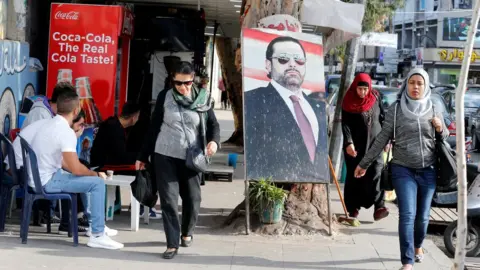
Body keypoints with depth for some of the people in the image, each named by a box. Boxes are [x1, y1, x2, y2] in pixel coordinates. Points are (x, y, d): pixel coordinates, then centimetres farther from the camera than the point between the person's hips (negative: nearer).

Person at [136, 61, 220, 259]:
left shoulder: (202, 99, 0)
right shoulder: (165, 97, -1)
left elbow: (213, 124, 6)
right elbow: (154, 127, 4)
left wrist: (214, 141, -17)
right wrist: (143, 156, 6)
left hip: (190, 158, 1)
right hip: (165, 156, -1)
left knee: (192, 198, 10)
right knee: (168, 199, -5)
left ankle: (187, 233, 35)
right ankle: (172, 243, -1)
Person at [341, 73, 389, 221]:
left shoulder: (376, 97, 4)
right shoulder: (348, 102, -4)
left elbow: (382, 118, 12)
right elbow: (345, 124, -10)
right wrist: (348, 143, -22)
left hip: (374, 142, 1)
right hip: (356, 144, -1)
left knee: (376, 172, -11)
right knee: (355, 175, 4)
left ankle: (379, 206, -19)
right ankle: (353, 208, 9)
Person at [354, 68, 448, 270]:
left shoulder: (433, 111, 6)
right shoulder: (396, 109, -2)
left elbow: (444, 140, 18)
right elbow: (382, 139, 4)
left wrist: (440, 129, -5)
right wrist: (364, 163, 7)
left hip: (428, 171, 3)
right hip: (403, 170, -3)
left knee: (422, 216, 12)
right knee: (407, 215, -13)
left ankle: (418, 246, 39)